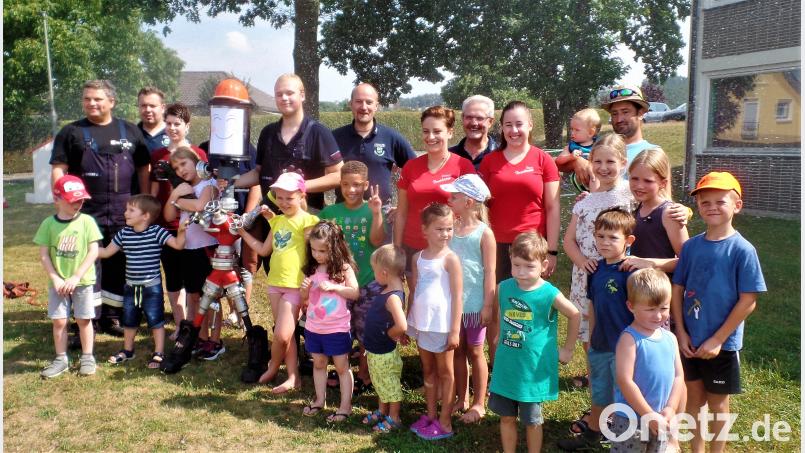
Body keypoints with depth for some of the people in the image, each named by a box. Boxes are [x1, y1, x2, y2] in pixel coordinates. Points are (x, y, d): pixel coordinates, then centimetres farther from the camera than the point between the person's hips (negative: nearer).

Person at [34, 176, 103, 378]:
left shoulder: (87, 221, -8)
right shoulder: (48, 224, -3)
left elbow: (94, 252, -10)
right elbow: (43, 255, -1)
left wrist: (76, 277, -14)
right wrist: (55, 279, -10)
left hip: (83, 281, -2)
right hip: (57, 283, 2)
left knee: (83, 320, 6)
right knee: (59, 321, 7)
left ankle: (87, 358, 19)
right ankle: (61, 359, 21)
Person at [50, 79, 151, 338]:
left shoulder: (130, 131, 11)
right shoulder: (71, 132, 5)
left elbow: (143, 168, 12)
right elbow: (58, 170, 0)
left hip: (124, 213, 3)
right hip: (86, 213, -2)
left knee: (119, 266, 11)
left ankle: (112, 316, 24)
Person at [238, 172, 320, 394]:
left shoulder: (306, 221, -9)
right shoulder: (277, 221, 13)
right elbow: (264, 250, 20)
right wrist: (243, 232, 19)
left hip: (295, 285, -7)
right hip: (274, 283, 7)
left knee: (281, 335, -6)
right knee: (284, 334, 12)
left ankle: (274, 365, 22)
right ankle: (293, 377, 22)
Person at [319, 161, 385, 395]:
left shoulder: (371, 210, -4)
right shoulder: (330, 212, 3)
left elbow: (377, 241, -16)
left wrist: (376, 213, -24)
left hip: (368, 283, -2)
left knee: (366, 334, 7)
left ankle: (364, 375, 24)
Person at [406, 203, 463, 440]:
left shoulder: (450, 259, -13)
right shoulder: (417, 257, 3)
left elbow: (457, 297, -13)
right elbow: (413, 292, 9)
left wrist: (455, 330, -16)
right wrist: (407, 322, 9)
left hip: (441, 325, -6)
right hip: (420, 323, 6)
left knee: (445, 373, 9)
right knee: (428, 371, 17)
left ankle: (444, 423, 18)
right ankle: (430, 415, 31)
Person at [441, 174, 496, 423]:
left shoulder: (484, 233, -10)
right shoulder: (451, 229, 3)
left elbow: (490, 272, -10)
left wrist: (487, 305, -12)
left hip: (474, 304, -4)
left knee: (474, 351, 8)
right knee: (457, 350, 14)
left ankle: (478, 404, 22)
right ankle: (461, 398, 29)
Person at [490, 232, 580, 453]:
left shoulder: (550, 294, -19)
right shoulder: (504, 287, -7)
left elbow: (575, 316, -4)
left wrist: (567, 349, 2)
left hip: (534, 370, -4)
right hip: (506, 367, 4)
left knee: (532, 421, 13)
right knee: (506, 417, 16)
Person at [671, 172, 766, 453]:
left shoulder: (742, 250, -14)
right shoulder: (691, 246, -2)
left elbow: (748, 302, -13)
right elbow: (678, 290, 2)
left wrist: (717, 339, -13)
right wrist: (681, 332, -4)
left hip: (722, 343, -3)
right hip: (690, 341, 4)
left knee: (718, 403, 14)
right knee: (694, 397, 16)